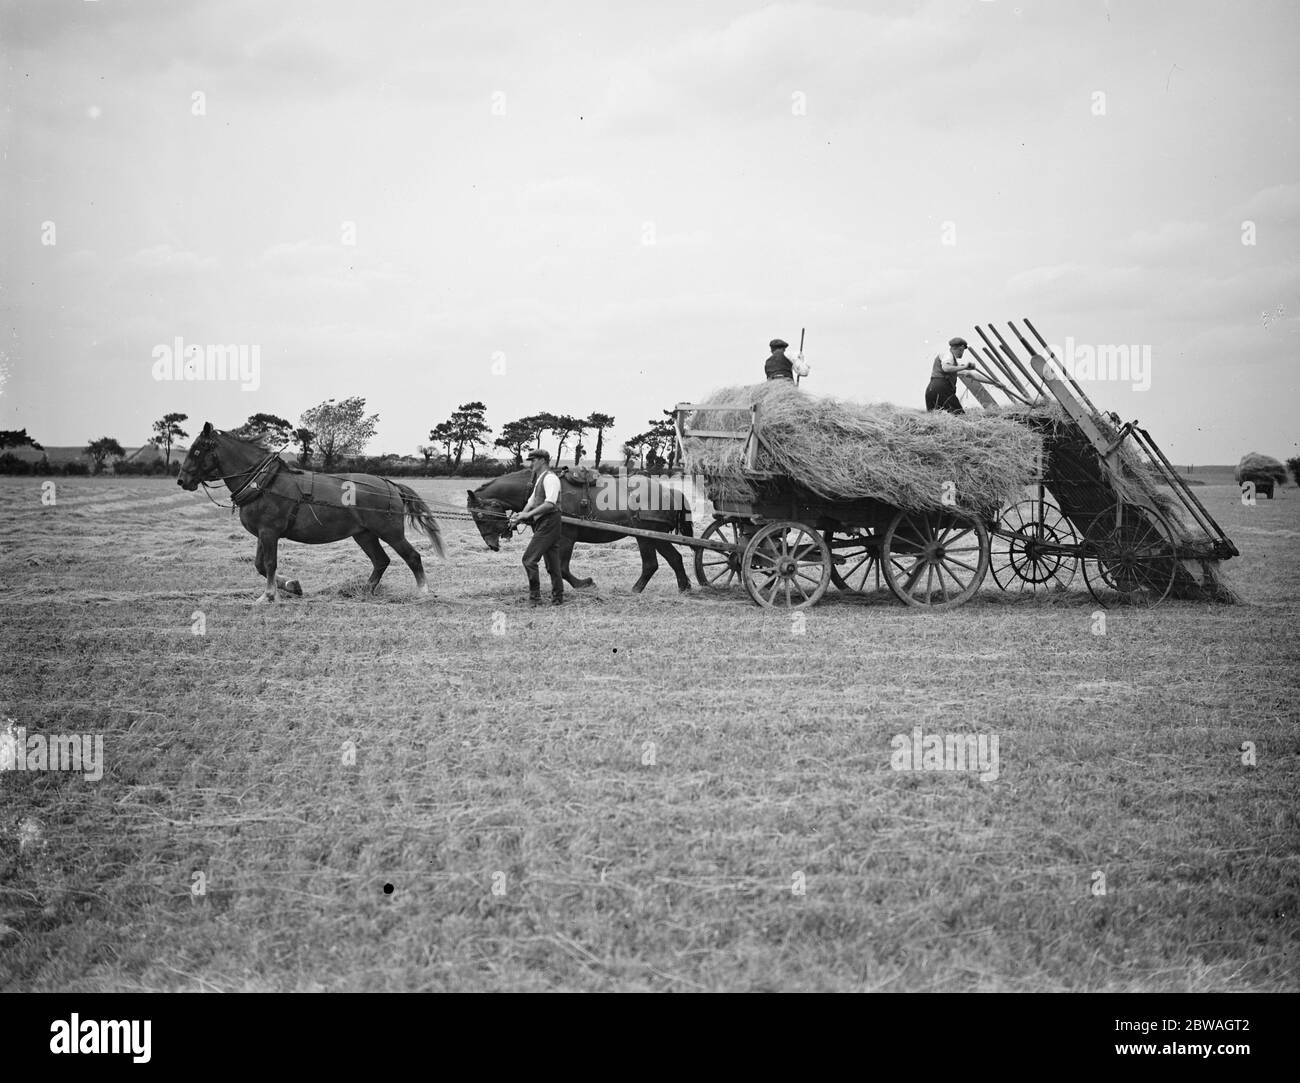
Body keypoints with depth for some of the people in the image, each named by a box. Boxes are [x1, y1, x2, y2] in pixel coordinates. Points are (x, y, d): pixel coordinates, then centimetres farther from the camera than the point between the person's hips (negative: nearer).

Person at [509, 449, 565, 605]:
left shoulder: (550, 478, -12)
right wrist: (519, 517, 4)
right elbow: (532, 502, 20)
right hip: (542, 524, 10)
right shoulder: (539, 479, 21)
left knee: (529, 559, -13)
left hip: (548, 523, -10)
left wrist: (528, 514, -21)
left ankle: (535, 597, -11)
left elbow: (550, 504, -22)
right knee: (552, 564, 11)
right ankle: (558, 598, 14)